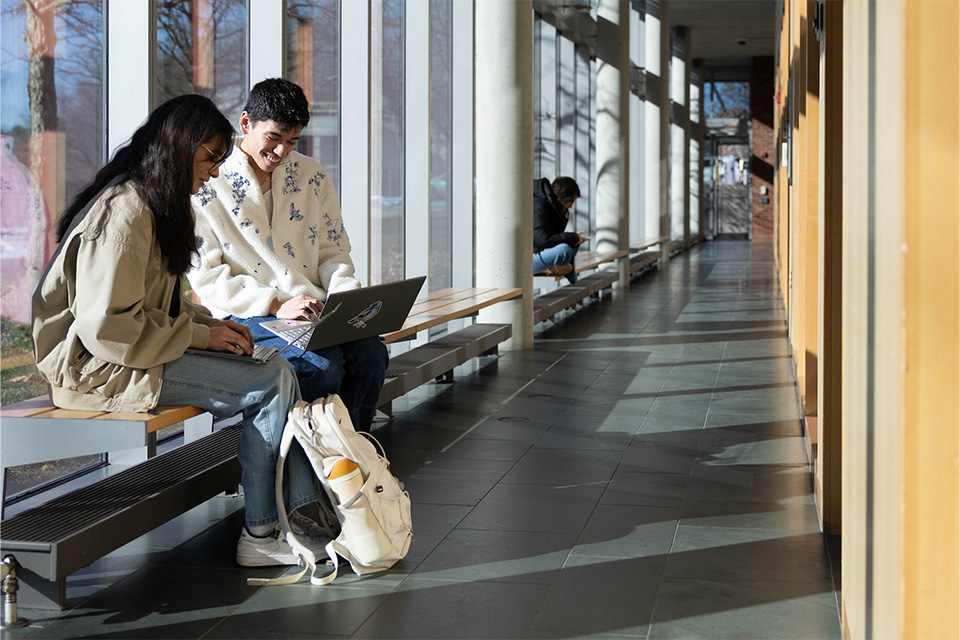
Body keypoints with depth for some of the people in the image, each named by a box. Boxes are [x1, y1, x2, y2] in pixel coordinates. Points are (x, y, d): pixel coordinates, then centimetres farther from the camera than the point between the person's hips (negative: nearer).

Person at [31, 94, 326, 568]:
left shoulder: (152, 204, 14)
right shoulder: (125, 213, -19)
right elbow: (108, 326, -23)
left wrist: (212, 324, 4)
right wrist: (200, 335, -16)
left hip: (138, 351, 10)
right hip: (102, 369, -10)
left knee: (280, 371, -4)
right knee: (274, 382, -16)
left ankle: (302, 512, -4)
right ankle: (260, 533, -6)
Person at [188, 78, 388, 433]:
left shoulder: (313, 177, 15)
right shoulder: (207, 186, -1)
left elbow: (333, 252, 20)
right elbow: (206, 277, -5)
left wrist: (347, 294, -4)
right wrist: (275, 305, -17)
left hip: (314, 309, 5)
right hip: (246, 316, -5)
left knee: (370, 353, -25)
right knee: (322, 365, -32)